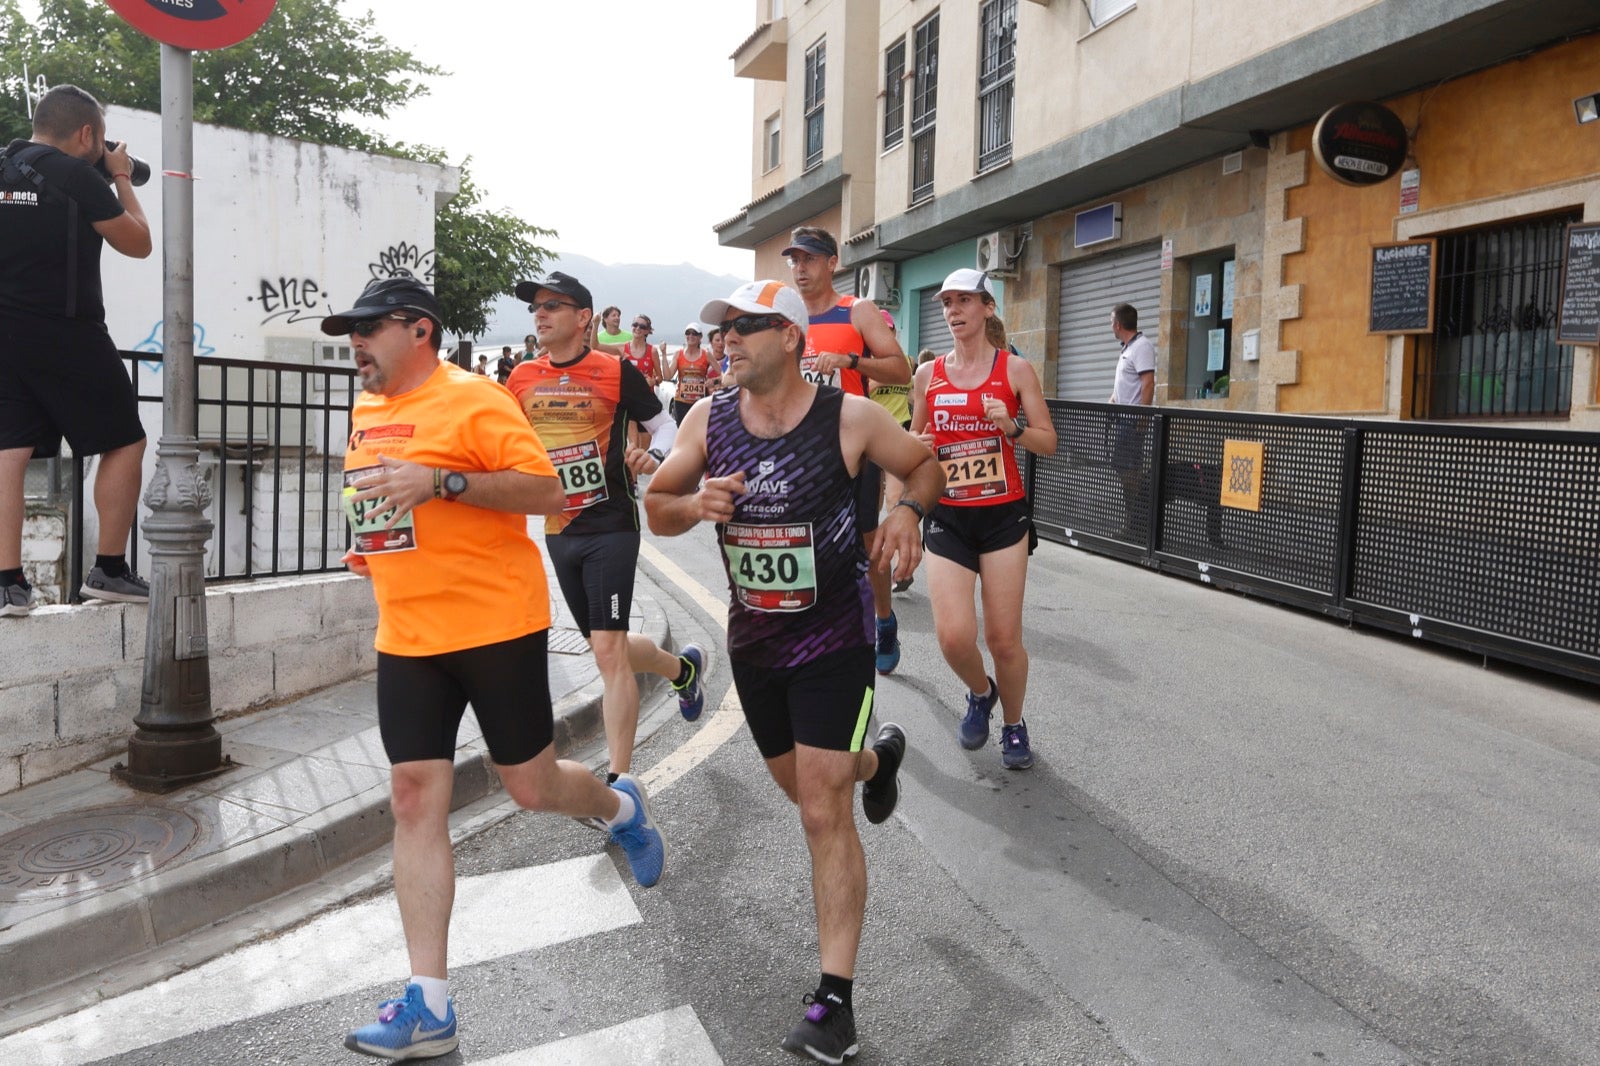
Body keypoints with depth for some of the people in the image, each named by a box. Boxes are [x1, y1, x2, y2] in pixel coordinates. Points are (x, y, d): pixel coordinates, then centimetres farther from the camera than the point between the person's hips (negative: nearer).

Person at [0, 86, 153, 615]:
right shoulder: (79, 177, -10)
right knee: (124, 444, 7)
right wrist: (123, 180, 11)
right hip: (67, 333, -6)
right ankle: (109, 570, 6)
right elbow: (138, 244, -1)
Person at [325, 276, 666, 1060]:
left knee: (531, 787, 4)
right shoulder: (367, 410, 13)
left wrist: (440, 481, -27)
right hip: (406, 639, 7)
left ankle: (620, 808, 40)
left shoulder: (474, 399, -10)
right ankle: (428, 1003, 6)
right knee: (415, 801, 0)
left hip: (497, 625, -6)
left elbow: (546, 492, -18)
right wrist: (373, 545, 12)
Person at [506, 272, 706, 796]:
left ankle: (618, 782, -5)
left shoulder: (617, 371, -6)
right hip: (558, 531, 6)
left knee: (608, 649, -12)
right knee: (606, 645, 17)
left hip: (610, 526, -6)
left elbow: (665, 426, 2)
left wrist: (652, 456, -19)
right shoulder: (522, 378, 7)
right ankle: (683, 666, 46)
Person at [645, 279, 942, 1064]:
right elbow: (656, 510, 2)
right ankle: (877, 755, 58)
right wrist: (694, 504, -21)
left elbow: (926, 465, 2)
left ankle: (835, 1001, 4)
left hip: (833, 641, -5)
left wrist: (907, 510, -19)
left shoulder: (850, 418, -14)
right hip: (753, 640, 5)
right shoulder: (708, 419, -4)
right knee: (803, 788, 23)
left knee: (824, 815, -7)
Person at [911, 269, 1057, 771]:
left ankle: (1013, 724, 27)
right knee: (954, 636, -11)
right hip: (947, 518, 2)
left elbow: (1049, 443, 1)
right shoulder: (927, 374, 6)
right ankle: (981, 694, 24)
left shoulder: (1015, 369, -1)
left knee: (1003, 638, 0)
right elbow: (914, 441, 17)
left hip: (1003, 516, -1)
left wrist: (1012, 428, -17)